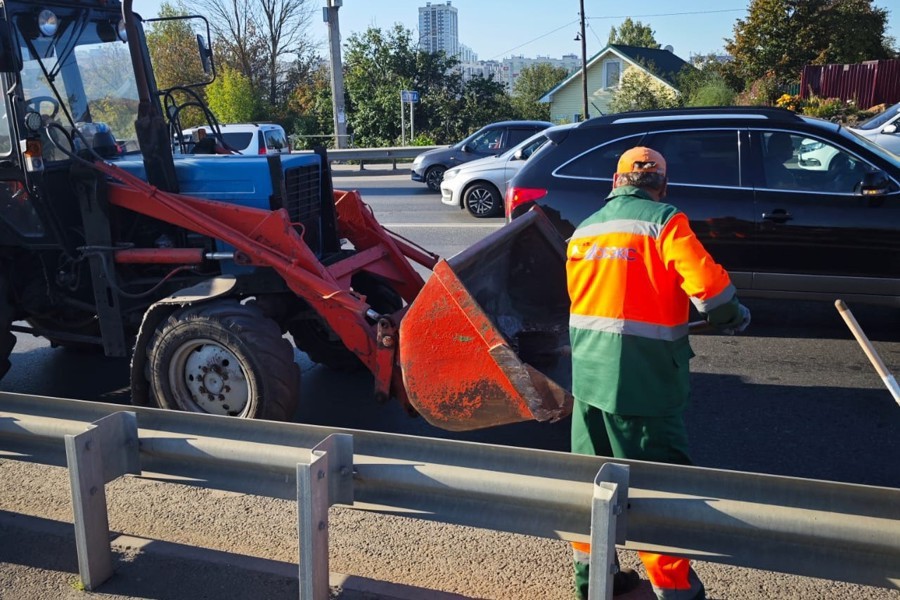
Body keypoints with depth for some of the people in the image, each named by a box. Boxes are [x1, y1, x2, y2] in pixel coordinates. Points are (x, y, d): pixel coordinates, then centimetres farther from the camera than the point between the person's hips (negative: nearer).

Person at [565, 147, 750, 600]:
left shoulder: (584, 230, 11)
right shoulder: (664, 222, -8)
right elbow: (708, 284, -15)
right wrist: (733, 318, 5)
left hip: (588, 374, 6)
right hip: (644, 378, -6)